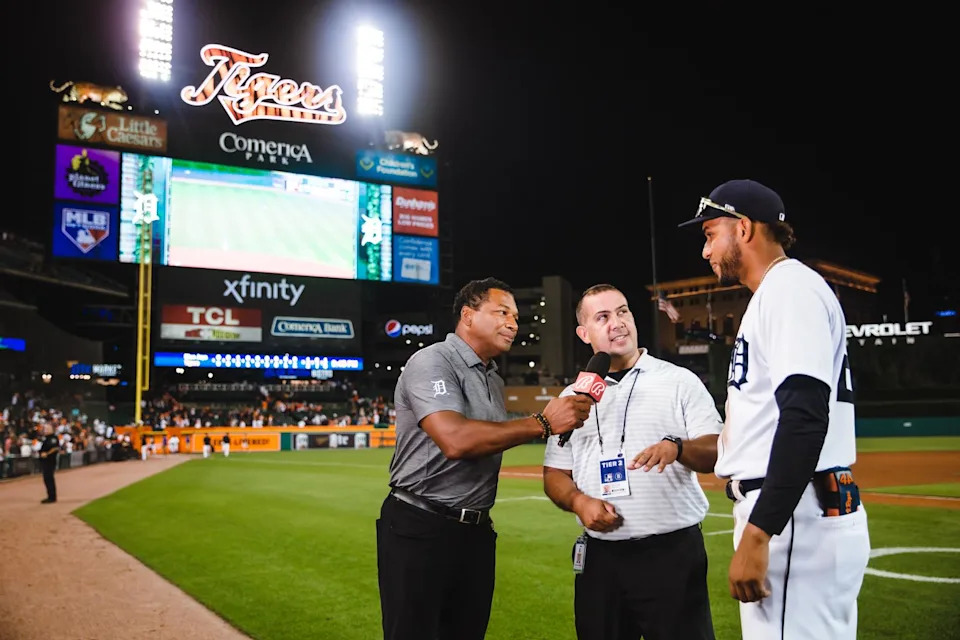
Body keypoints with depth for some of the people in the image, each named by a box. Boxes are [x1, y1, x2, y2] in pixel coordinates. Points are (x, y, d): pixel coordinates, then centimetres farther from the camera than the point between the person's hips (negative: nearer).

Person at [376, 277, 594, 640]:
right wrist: (542, 423, -24)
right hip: (419, 531, -8)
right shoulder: (432, 362, -13)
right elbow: (455, 440, -27)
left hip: (476, 531, 8)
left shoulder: (495, 381, 13)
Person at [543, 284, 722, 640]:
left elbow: (717, 452, -6)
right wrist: (579, 501, -9)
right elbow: (554, 474, 11)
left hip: (673, 553, -3)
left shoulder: (680, 381, 1)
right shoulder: (572, 396, 10)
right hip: (600, 556, 3)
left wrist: (677, 447, -26)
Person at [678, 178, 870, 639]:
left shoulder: (790, 286, -10)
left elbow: (806, 416, -22)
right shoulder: (772, 295, 21)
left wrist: (757, 533, -26)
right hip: (779, 513, 10)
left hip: (799, 520, -10)